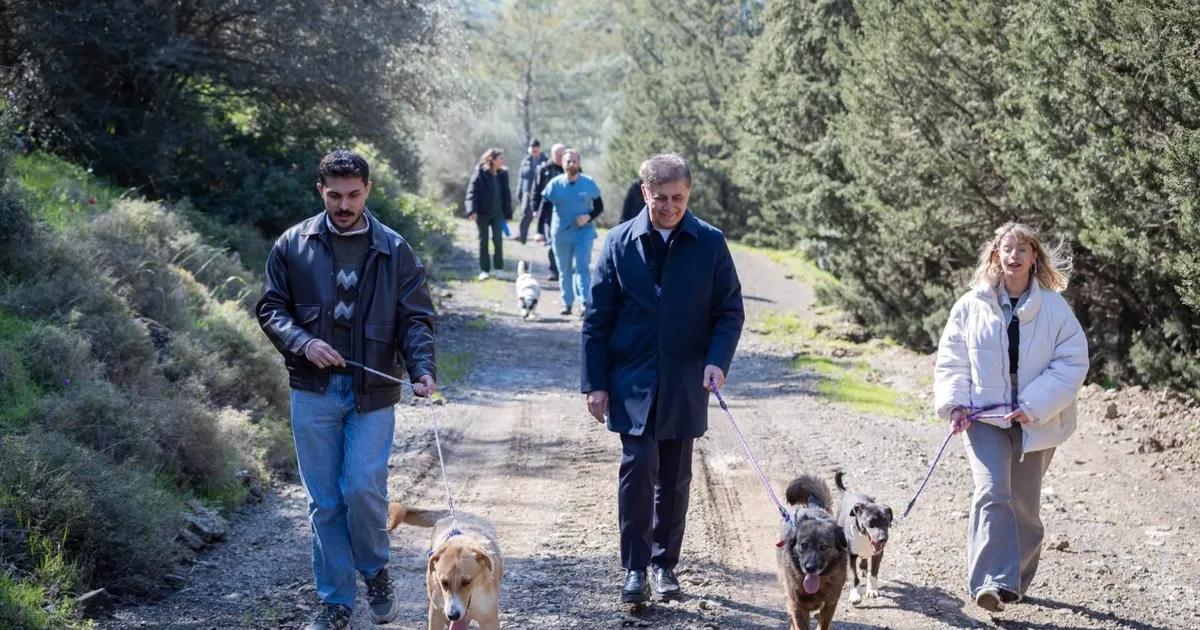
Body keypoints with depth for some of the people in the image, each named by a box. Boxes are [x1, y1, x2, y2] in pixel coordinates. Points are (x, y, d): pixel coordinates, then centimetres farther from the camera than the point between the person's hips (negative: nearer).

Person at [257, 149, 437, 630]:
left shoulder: (394, 250, 1)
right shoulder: (294, 245, 3)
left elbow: (416, 318, -1)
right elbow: (271, 307, 6)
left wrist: (422, 369, -18)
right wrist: (303, 343, -13)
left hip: (371, 392, -1)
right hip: (314, 391, 1)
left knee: (363, 489, -11)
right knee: (324, 501, 5)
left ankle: (376, 572, 18)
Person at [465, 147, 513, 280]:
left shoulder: (503, 174, 4)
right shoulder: (480, 174, -10)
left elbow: (506, 194, 10)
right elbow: (472, 192, -13)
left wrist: (507, 213, 7)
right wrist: (472, 210, -24)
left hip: (497, 213, 3)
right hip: (482, 213, -3)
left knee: (498, 239, -5)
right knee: (483, 241, 5)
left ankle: (499, 267, 9)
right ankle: (484, 270, 11)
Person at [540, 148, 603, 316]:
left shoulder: (589, 184, -3)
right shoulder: (555, 184, -4)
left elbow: (599, 207, 5)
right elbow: (544, 209, -4)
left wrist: (588, 217, -16)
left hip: (584, 232, -2)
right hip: (560, 233, 2)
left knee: (582, 267, -13)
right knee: (564, 270, 9)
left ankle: (585, 302, -17)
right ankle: (567, 303, 19)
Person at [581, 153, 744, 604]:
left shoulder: (710, 243, 1)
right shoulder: (620, 242, 0)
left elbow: (730, 311, 5)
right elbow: (597, 318, 2)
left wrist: (718, 360, -13)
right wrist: (595, 383, -2)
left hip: (684, 384, 1)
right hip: (632, 381, -1)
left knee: (675, 477, 9)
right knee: (639, 466, -12)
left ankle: (664, 563, 23)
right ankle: (635, 567, -2)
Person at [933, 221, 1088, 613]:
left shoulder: (1054, 307, -5)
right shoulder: (971, 306, -1)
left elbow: (1073, 361, -7)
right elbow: (951, 360, 5)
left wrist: (1035, 405, -15)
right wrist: (955, 403, -9)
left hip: (1035, 421, 1)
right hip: (984, 417, -1)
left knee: (1023, 504, 11)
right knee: (992, 493, -20)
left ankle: (1016, 579, 29)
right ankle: (993, 582, -25)